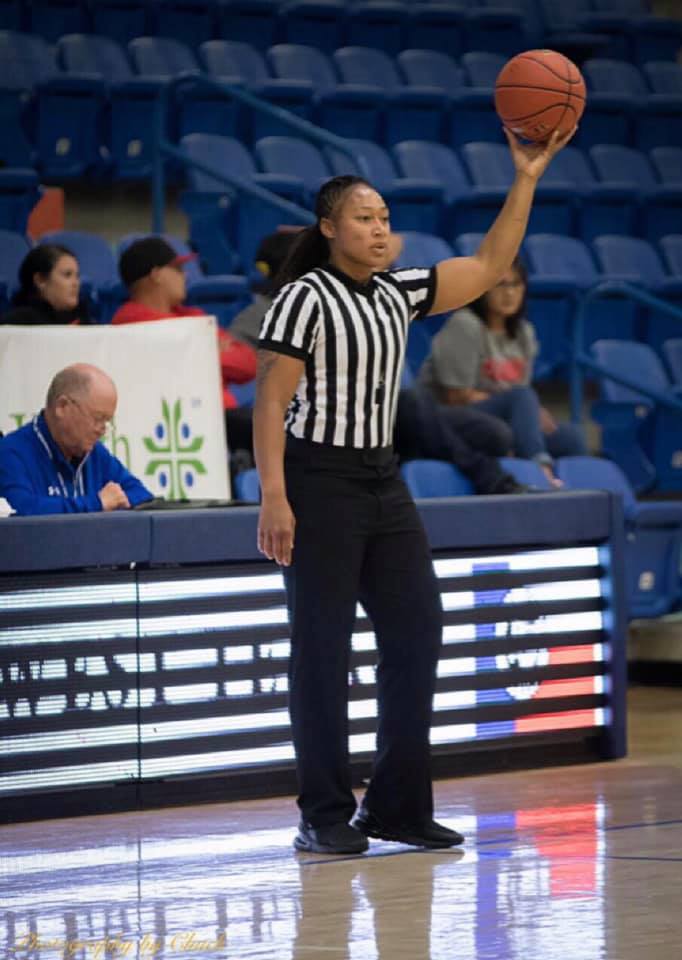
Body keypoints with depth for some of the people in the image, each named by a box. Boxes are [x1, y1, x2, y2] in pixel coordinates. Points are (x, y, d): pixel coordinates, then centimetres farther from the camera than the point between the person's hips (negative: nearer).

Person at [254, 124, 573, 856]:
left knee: (416, 632, 4)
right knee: (321, 649, -3)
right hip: (318, 482, -8)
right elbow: (270, 401, -13)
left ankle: (396, 805, 13)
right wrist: (273, 498, -21)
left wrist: (526, 180, 7)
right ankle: (323, 817, 3)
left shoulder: (397, 296, 12)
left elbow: (488, 267, 14)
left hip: (382, 481, 8)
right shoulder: (304, 298, -9)